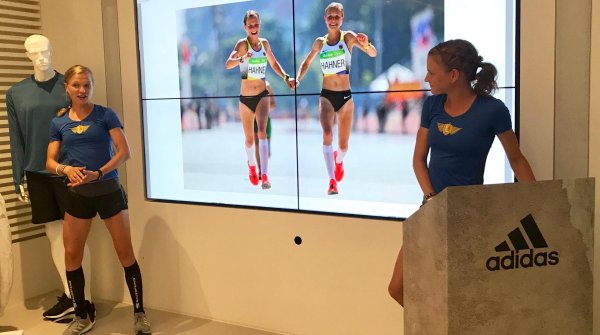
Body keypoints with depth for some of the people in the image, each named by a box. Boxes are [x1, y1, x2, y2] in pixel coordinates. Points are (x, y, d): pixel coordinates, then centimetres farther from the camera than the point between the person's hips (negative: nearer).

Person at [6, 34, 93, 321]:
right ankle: (69, 296, 22)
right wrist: (18, 179, 4)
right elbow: (16, 139, 7)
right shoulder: (16, 93, 6)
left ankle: (85, 300, 10)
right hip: (38, 174, 3)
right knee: (55, 235, 10)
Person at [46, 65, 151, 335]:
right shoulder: (58, 122, 6)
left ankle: (139, 313, 15)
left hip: (108, 191, -3)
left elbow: (124, 152, -9)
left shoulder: (106, 115, -3)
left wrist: (98, 173, -22)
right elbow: (50, 162, 5)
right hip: (78, 194, 4)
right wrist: (66, 169, -17)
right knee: (72, 255, 7)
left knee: (125, 253, 2)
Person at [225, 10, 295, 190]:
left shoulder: (265, 43, 3)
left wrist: (286, 77, 7)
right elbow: (228, 64, -27)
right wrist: (242, 58, -46)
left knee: (262, 132, -19)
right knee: (249, 139, 12)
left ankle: (264, 176, -25)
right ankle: (251, 165, 42)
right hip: (246, 98, -1)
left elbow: (274, 63, 20)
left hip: (262, 95, 2)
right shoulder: (242, 44, -11)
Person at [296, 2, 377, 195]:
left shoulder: (348, 37, -3)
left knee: (343, 146, 7)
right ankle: (332, 181, -23)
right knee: (327, 134, -25)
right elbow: (306, 63, 20)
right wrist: (298, 79, 2)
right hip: (326, 96, 1)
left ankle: (338, 160, 44)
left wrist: (366, 44, -36)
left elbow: (373, 54, -15)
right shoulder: (320, 42, 5)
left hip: (345, 96, -1)